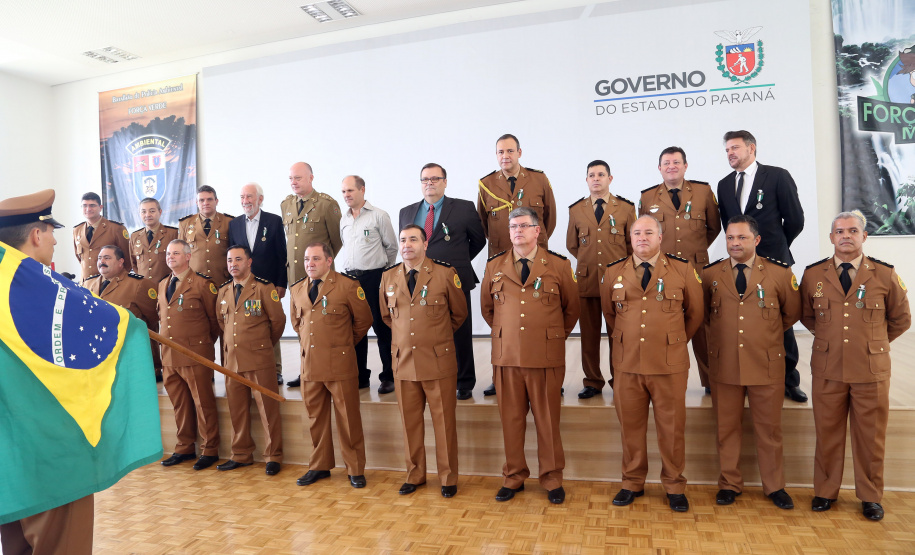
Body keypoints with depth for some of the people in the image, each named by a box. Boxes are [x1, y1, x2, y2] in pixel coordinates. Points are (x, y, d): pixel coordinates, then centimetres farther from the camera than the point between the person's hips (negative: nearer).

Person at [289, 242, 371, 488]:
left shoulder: (348, 286, -5)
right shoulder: (296, 290, 11)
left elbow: (363, 320, 3)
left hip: (340, 364, -5)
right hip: (309, 363, 5)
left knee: (349, 418, 3)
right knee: (315, 417, 14)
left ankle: (355, 470, 16)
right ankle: (319, 466, 29)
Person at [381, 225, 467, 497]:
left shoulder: (445, 274, -4)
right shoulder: (388, 277, 7)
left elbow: (459, 313, 8)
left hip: (438, 360, -3)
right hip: (404, 361, 3)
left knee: (444, 421, 5)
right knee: (410, 421, 11)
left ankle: (448, 478, 19)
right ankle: (414, 475, 27)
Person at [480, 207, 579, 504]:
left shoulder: (558, 266, 1)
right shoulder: (494, 267, 7)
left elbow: (571, 308, 12)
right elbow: (487, 307, 20)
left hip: (546, 357, -2)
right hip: (506, 355, 2)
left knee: (548, 420, 7)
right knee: (511, 420, 9)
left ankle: (552, 479, 23)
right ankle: (513, 477, 25)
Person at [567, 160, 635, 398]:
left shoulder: (626, 208, 6)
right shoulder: (576, 209, 10)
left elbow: (633, 243, 12)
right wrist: (588, 261, 12)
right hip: (586, 280, 2)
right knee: (588, 333, 5)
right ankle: (593, 382, 16)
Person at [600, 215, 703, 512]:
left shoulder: (683, 270, 1)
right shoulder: (613, 272, 5)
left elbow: (695, 313, 12)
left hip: (670, 364, -1)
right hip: (627, 363, 2)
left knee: (672, 427, 8)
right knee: (630, 426, 11)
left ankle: (674, 486, 26)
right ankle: (633, 483, 27)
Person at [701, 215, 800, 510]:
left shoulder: (780, 273, -2)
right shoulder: (710, 274, 1)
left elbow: (792, 312, 11)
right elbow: (703, 312, 17)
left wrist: (768, 332, 12)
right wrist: (720, 330, 9)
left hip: (767, 364, -1)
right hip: (724, 365, 1)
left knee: (769, 429, 11)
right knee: (727, 428, 10)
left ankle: (774, 486, 28)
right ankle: (729, 484, 25)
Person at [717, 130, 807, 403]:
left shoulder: (777, 176, -3)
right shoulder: (724, 184, 10)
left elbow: (795, 219, -1)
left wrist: (775, 246, 7)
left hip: (773, 261, -3)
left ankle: (789, 381, 16)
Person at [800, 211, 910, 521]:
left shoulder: (885, 275, 0)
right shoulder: (813, 275, 1)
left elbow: (901, 319, 13)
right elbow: (806, 316, 17)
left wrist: (873, 341, 14)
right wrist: (829, 337, 11)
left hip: (871, 370, 0)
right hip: (827, 368, 1)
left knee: (871, 436, 9)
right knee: (827, 433, 9)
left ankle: (870, 497, 27)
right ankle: (825, 492, 25)